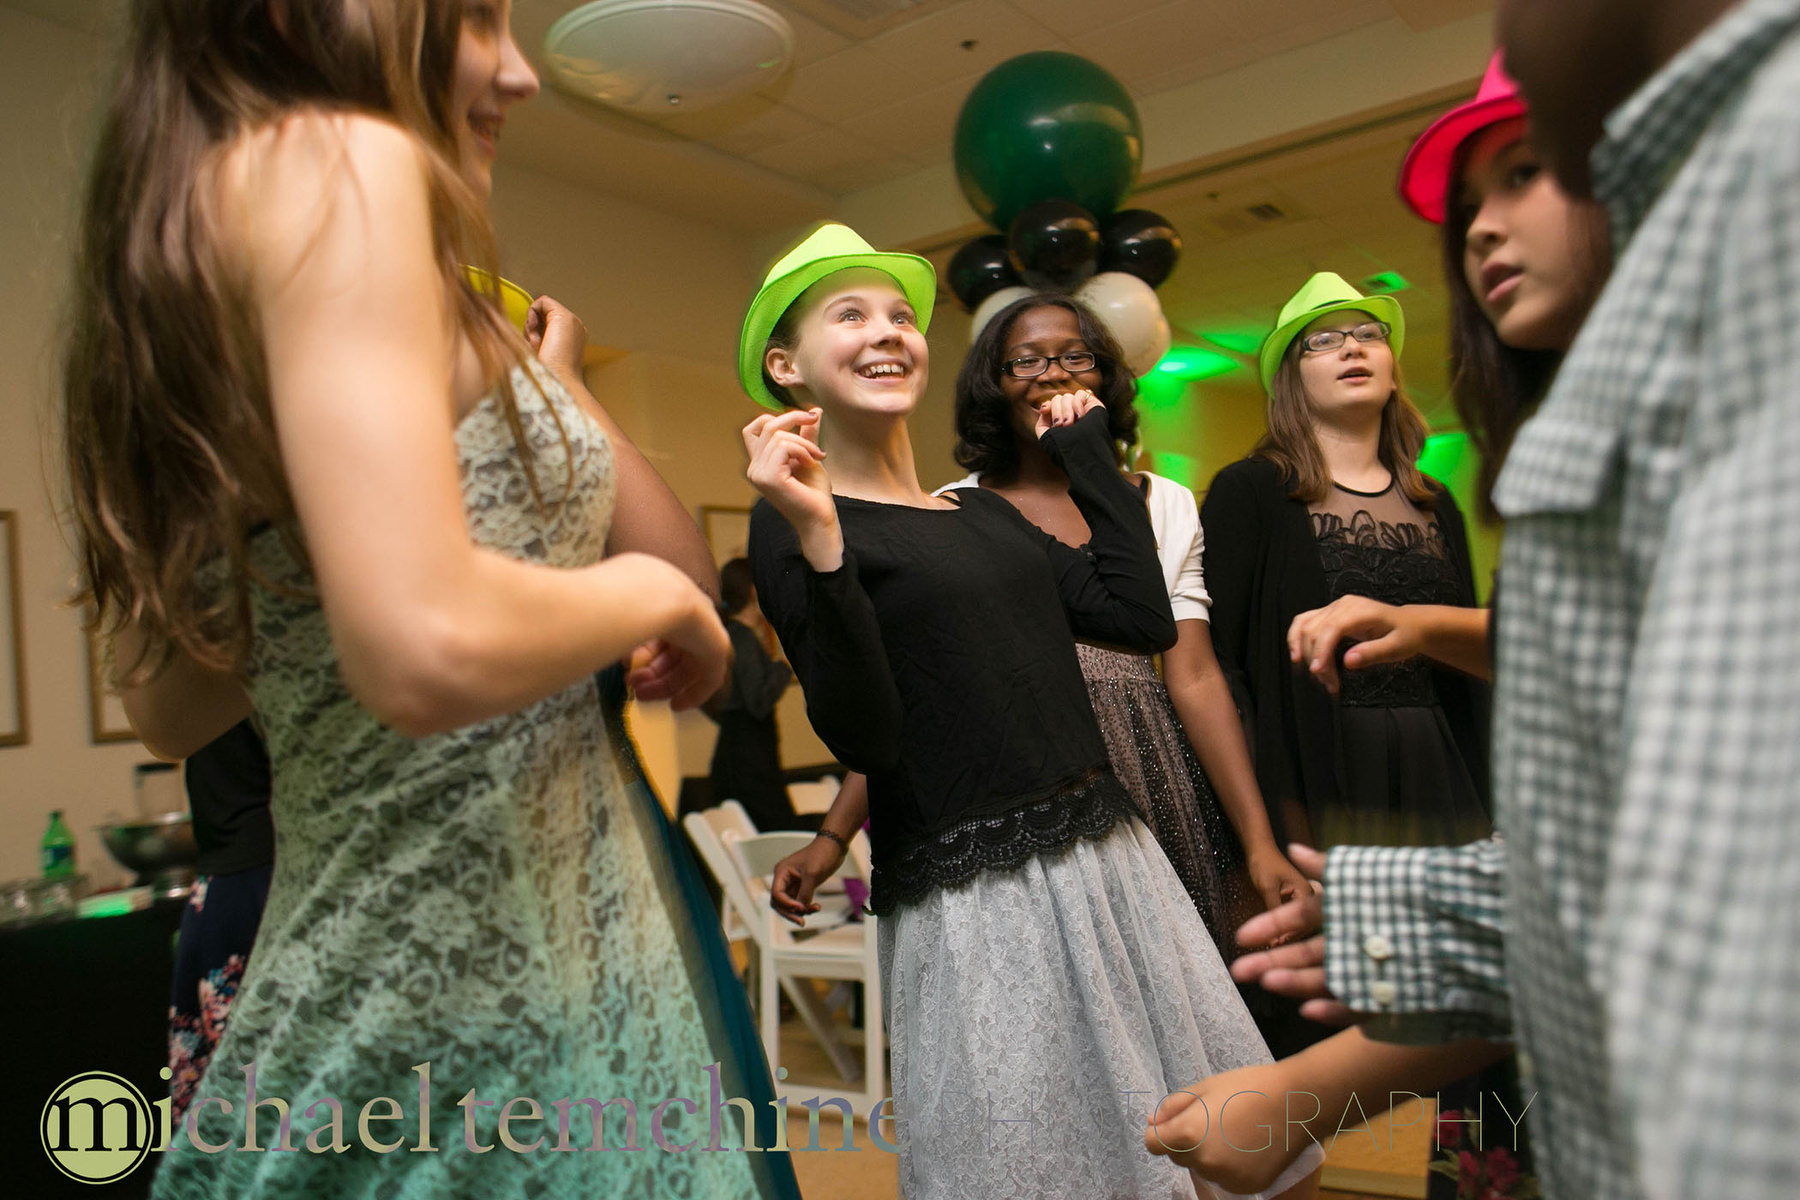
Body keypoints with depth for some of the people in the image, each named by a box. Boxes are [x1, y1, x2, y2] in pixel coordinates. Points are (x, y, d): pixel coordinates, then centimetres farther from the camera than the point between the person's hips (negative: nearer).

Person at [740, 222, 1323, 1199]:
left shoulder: (984, 512, 13)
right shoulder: (795, 520, -6)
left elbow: (1143, 616, 4)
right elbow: (864, 737, -15)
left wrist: (1089, 455, 13)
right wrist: (816, 544, -25)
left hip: (1107, 855, 7)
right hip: (976, 896, -7)